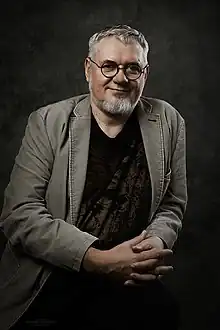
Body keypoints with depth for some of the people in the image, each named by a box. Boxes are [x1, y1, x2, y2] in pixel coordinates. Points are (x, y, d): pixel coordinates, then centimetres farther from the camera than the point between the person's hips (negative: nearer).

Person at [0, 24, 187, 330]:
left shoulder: (168, 122, 4)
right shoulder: (48, 122, -3)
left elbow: (172, 205, 12)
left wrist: (157, 242, -11)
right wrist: (99, 259, -20)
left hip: (130, 281, 3)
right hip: (48, 285, -2)